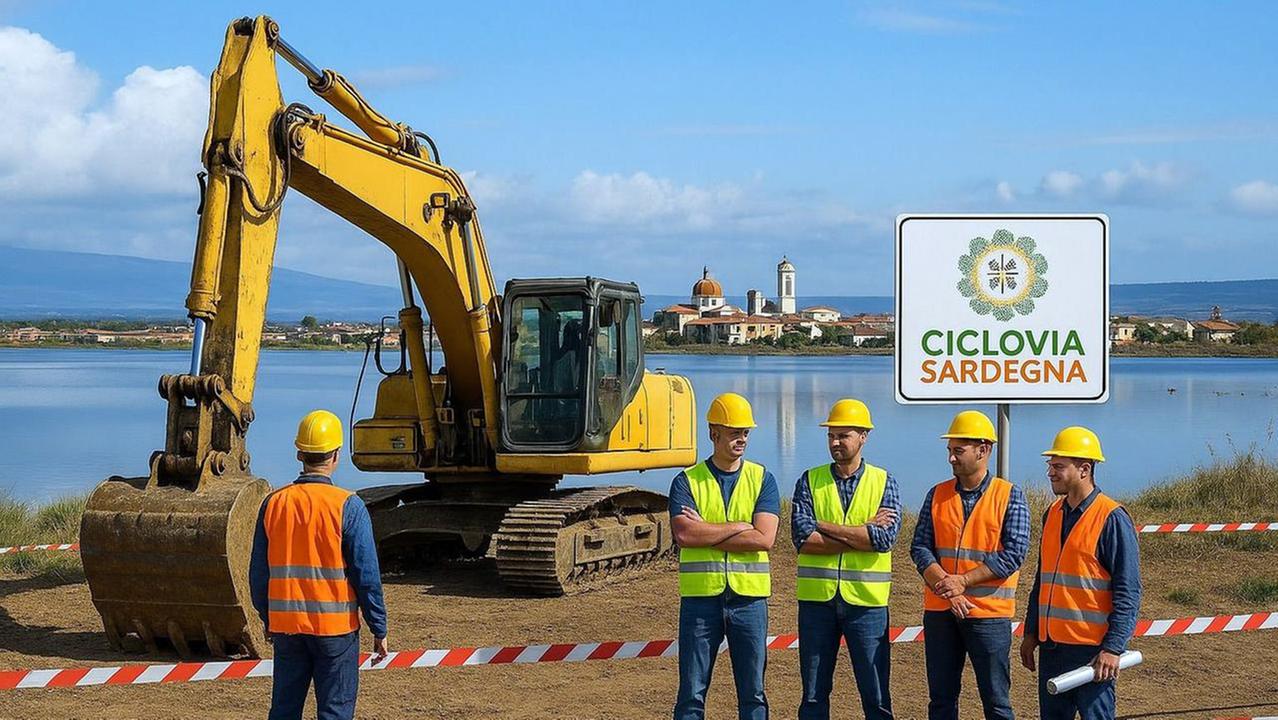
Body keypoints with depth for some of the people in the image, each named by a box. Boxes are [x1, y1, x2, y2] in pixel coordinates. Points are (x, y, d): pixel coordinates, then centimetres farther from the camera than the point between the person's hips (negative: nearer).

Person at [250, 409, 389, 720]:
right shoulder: (348, 506, -10)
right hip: (335, 626, -4)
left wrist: (267, 619, 21)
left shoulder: (274, 503, 2)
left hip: (285, 625, 4)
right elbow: (367, 575, -11)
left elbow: (259, 574, 8)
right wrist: (379, 630, -2)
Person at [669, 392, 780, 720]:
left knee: (752, 693, 7)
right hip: (700, 597, -1)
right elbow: (684, 534, -14)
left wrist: (705, 534, -10)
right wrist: (738, 527, -9)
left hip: (749, 597, 1)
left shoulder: (762, 479, 6)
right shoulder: (687, 481, 3)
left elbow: (764, 539, -9)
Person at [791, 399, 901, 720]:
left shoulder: (883, 482, 3)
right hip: (817, 598, 1)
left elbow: (886, 538, -13)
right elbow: (802, 538, -10)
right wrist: (864, 532, -13)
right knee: (813, 694, 8)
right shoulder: (810, 481, 4)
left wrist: (824, 527, -13)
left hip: (867, 600, -1)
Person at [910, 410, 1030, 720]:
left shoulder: (1009, 496, -3)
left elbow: (1013, 554, -12)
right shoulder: (937, 495, 7)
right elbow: (920, 547, 0)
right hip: (939, 612, 4)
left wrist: (962, 582, -17)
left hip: (989, 612, -4)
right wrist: (947, 590, -15)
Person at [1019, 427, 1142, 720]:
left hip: (1092, 648, -7)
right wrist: (1030, 633, 17)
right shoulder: (1053, 514, 11)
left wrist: (1113, 648, -18)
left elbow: (1128, 593, -13)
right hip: (1051, 644, 7)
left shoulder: (1112, 518, -11)